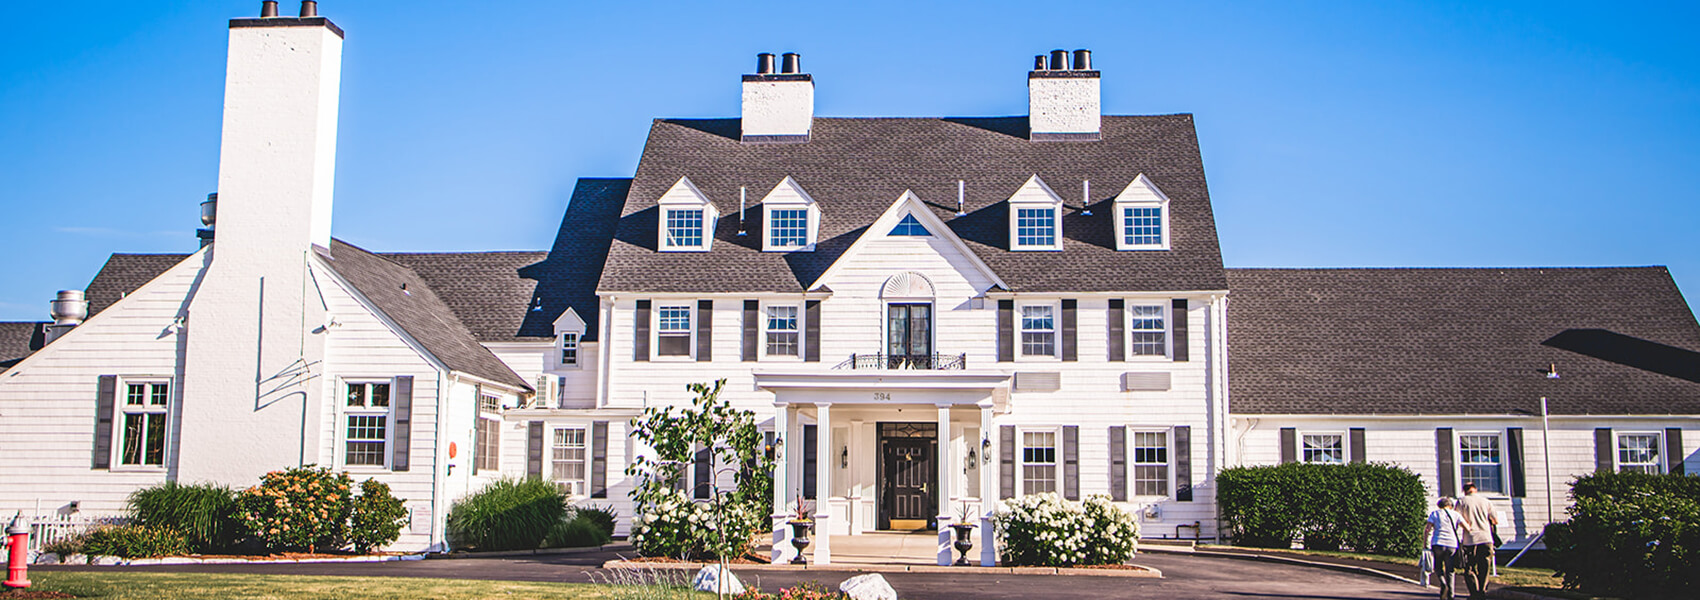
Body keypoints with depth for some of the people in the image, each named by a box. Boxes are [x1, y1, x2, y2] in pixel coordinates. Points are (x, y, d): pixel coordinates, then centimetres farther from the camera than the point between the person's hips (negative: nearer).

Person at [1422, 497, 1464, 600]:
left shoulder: (1435, 513, 10)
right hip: (1452, 545, 1)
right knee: (1449, 571, 9)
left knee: (1438, 568, 14)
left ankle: (1443, 584, -14)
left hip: (1438, 544, -1)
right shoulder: (1456, 514, 13)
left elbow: (1427, 529, 1)